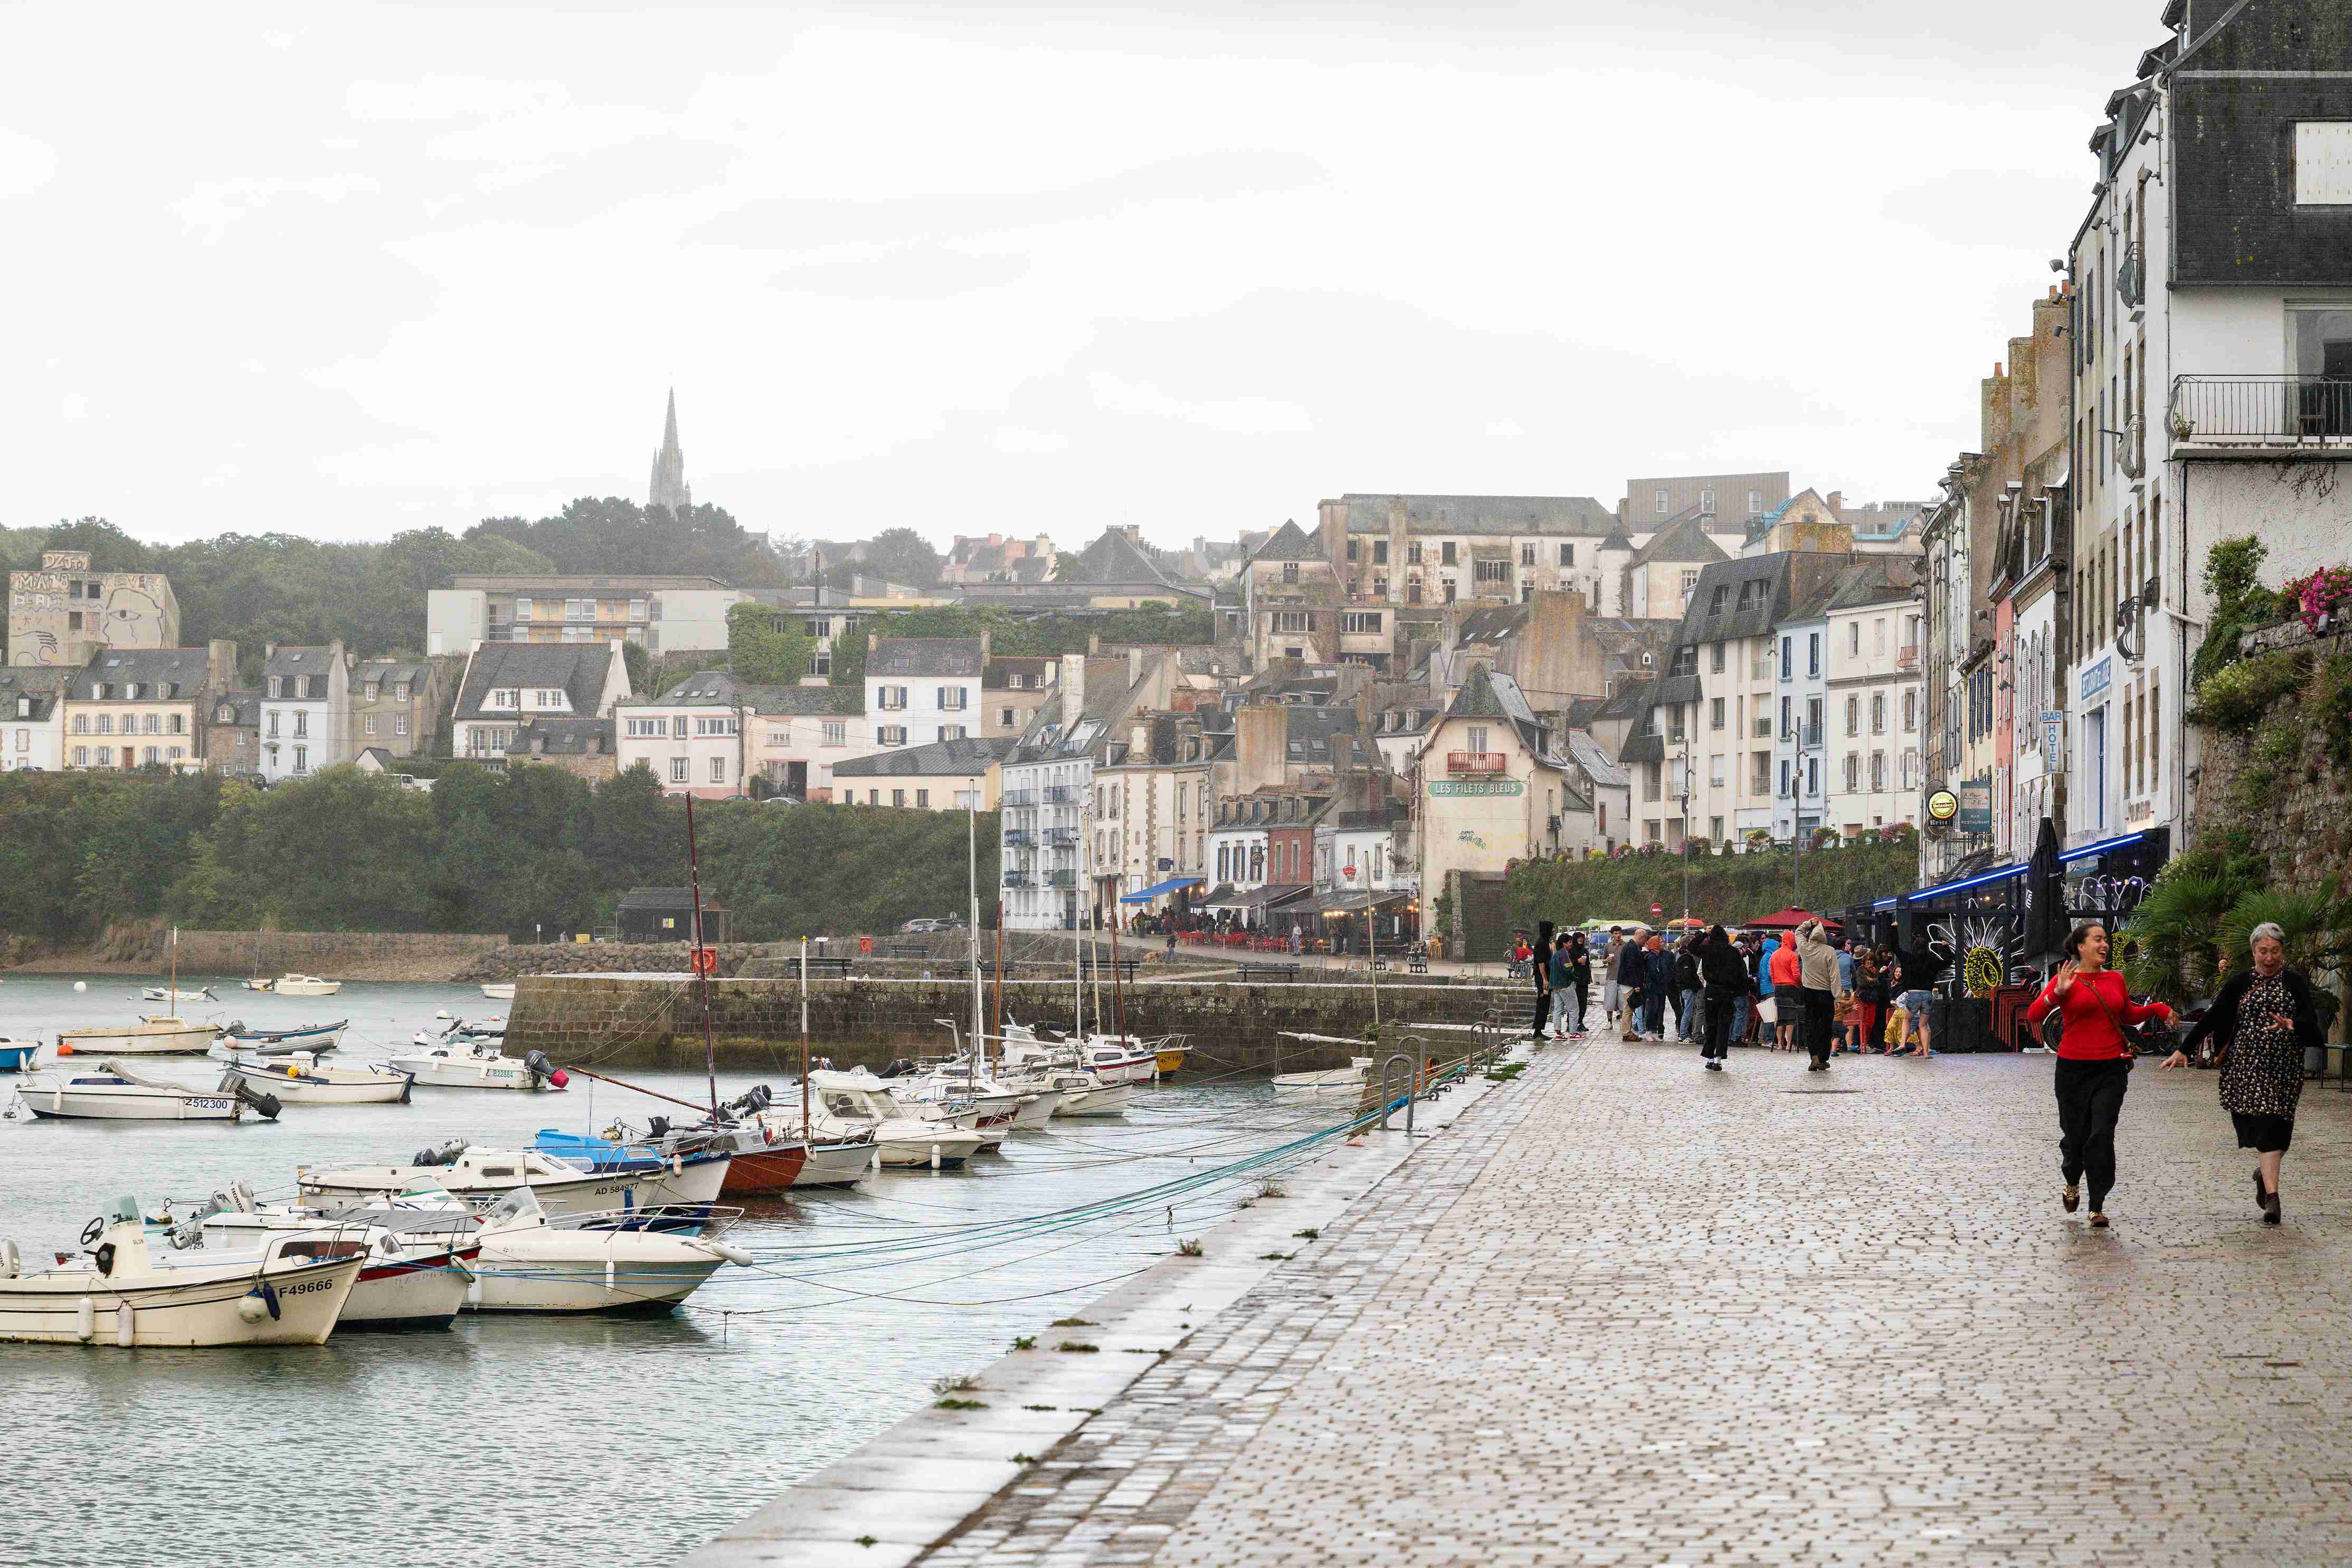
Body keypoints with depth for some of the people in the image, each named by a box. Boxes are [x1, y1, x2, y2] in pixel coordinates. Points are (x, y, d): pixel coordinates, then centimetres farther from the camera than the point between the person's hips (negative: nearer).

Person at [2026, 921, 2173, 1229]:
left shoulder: (2115, 979, 9)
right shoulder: (2065, 980, -4)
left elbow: (2128, 1015, 26)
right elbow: (2033, 1016, -13)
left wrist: (2156, 1008, 11)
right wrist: (2058, 994, -27)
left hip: (2111, 1068, 2)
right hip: (2074, 1068, -2)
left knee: (2102, 1135, -9)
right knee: (2075, 1134, 6)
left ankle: (2097, 1208, -4)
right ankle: (2072, 1183, 40)